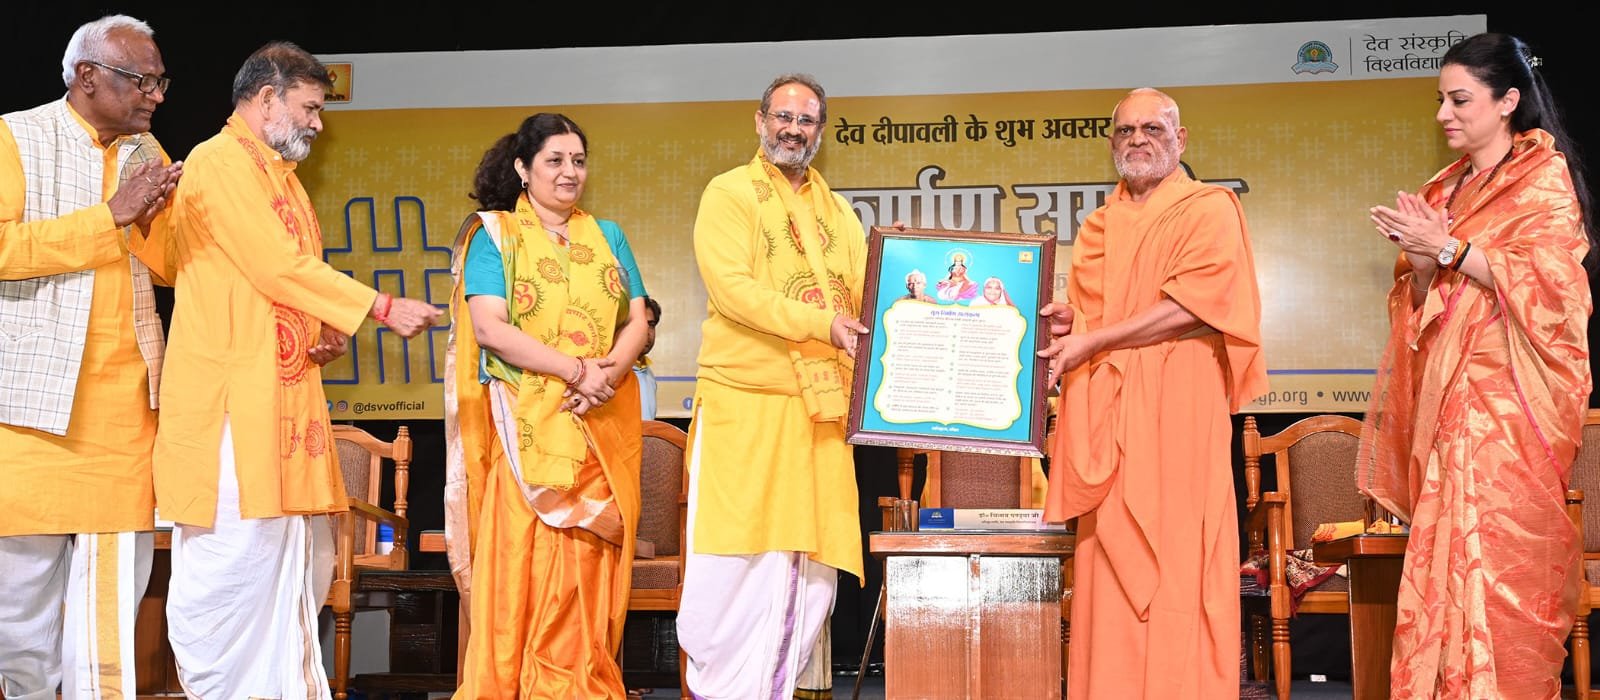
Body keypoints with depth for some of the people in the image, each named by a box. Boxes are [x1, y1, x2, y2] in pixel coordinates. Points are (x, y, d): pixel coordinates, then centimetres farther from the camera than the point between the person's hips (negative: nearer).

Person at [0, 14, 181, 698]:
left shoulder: (147, 152, 14)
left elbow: (173, 266, 12)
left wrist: (149, 220, -9)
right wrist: (109, 215, -17)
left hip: (126, 402, 4)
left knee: (115, 579, 2)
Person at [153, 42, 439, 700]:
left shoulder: (281, 175, 22)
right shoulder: (220, 161, -8)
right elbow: (280, 266, -16)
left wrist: (325, 332, 6)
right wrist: (382, 307, -13)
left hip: (286, 392, 10)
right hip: (233, 397, -9)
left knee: (300, 560, 9)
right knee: (237, 556, -10)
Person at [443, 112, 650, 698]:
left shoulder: (607, 237, 17)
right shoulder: (494, 234, 4)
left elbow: (637, 322, 10)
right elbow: (489, 327, -9)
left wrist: (609, 373, -11)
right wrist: (577, 369, -15)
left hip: (602, 427, 4)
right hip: (527, 428, -3)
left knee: (588, 573, 1)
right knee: (523, 567, -7)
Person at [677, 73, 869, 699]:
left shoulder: (837, 212, 20)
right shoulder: (728, 194, 2)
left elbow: (863, 299, 10)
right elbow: (732, 288, -12)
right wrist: (819, 323, -19)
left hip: (820, 410, 5)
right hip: (743, 405, -5)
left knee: (809, 567, 3)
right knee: (735, 564, -6)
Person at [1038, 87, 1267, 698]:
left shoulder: (1209, 209, 1)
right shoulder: (1099, 227, 20)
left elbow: (1194, 307, -11)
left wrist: (1092, 342, -12)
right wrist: (1064, 320, 2)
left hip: (1176, 411, -6)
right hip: (1104, 416, 6)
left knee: (1174, 571, -8)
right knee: (1107, 571, 2)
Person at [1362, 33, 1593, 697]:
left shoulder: (1544, 174, 0)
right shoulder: (1444, 189, 18)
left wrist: (1448, 248, -13)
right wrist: (1421, 263, -4)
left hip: (1508, 394, -6)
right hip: (1446, 393, 6)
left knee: (1500, 558, -10)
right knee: (1443, 555, 0)